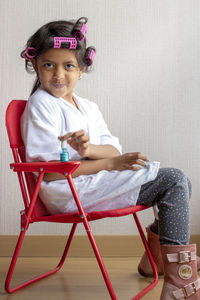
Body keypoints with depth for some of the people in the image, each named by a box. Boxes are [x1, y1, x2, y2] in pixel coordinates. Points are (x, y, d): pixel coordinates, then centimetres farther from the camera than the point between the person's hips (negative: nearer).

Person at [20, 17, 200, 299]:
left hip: (94, 181, 8)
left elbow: (114, 150, 7)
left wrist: (90, 149, -18)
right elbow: (49, 171, -16)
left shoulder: (88, 107, 17)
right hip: (67, 193, -8)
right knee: (174, 180, -15)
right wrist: (109, 163, -19)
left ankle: (155, 257, 24)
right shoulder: (41, 105, -8)